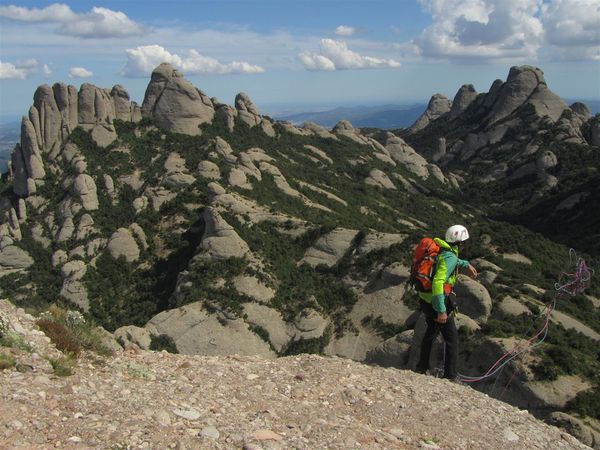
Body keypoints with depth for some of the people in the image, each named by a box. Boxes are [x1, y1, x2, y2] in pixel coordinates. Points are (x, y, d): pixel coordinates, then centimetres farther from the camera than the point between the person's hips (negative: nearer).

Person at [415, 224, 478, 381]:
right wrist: (442, 311, -33)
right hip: (437, 303, -9)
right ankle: (450, 376, 13)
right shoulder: (450, 258, -23)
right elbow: (438, 282, -34)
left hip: (425, 300, 9)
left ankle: (422, 367, 42)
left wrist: (466, 264, 26)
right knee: (452, 339, 5)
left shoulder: (441, 249, 4)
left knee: (431, 332, 29)